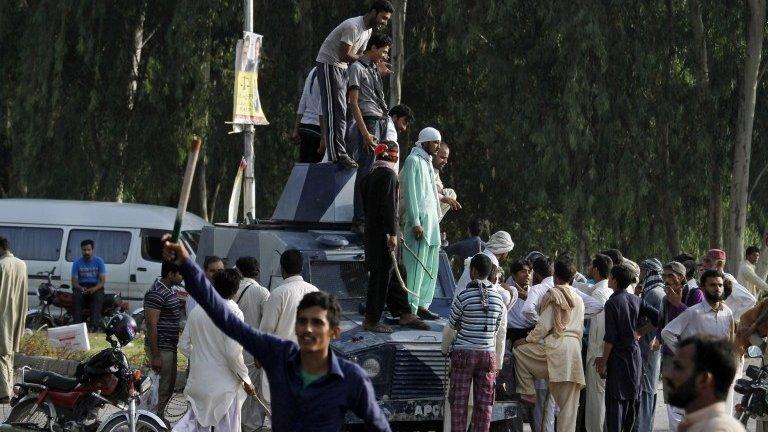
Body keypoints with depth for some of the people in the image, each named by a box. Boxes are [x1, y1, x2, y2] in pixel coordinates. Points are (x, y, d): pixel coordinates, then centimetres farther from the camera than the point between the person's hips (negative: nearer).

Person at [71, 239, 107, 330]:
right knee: (76, 296, -33)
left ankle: (94, 324, -41)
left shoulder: (99, 262, 2)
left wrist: (94, 288, -24)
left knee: (97, 297, -34)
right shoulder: (77, 263, 4)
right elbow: (74, 281, 0)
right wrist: (80, 288, -23)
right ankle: (77, 323, -37)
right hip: (81, 286, 1)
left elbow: (103, 280, -4)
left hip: (96, 286, -1)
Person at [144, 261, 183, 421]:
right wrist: (155, 356, -23)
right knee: (162, 390, -6)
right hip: (160, 348, -10)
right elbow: (152, 325, -23)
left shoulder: (170, 290, 12)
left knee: (169, 388, 17)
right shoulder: (157, 293, -20)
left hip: (170, 347, 10)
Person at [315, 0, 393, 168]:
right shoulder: (353, 27, -22)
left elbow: (358, 56, 11)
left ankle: (339, 152, 7)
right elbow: (344, 56, -25)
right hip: (329, 64, -10)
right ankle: (338, 154, -17)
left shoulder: (368, 30, 9)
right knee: (335, 110, -13)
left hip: (341, 67, 10)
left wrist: (375, 66, -6)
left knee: (341, 111, 7)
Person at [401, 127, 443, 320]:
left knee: (430, 267, 10)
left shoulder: (427, 162, 20)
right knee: (417, 266, -10)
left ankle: (422, 305, 15)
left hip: (432, 220, 9)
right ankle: (411, 309, -10)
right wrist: (415, 223, -19)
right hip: (420, 221, -9)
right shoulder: (413, 161, -8)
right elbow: (410, 193, -14)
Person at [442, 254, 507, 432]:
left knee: (459, 402, 2)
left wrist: (445, 350, 19)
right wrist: (498, 364, 15)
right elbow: (501, 335, 8)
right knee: (483, 403, 6)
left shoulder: (463, 297, -9)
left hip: (463, 353, -3)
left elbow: (451, 329, 0)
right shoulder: (499, 299, 2)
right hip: (487, 355, 3)